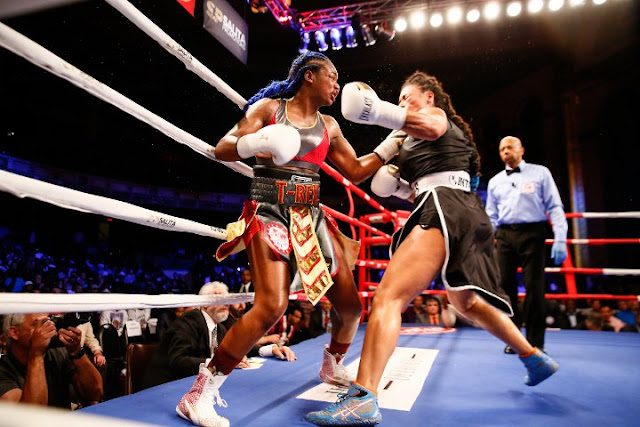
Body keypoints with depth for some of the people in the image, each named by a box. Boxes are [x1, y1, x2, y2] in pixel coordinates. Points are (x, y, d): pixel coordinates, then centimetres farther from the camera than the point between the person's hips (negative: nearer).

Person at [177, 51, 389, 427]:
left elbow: (356, 171, 19)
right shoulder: (269, 107, 3)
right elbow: (222, 149, -4)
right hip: (270, 213, -6)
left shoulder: (329, 126, 16)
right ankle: (200, 393, -8)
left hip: (311, 218, 6)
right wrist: (254, 143, -24)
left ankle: (332, 366, 35)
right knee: (272, 306, -24)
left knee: (350, 304, 4)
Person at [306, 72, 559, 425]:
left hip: (445, 210, -10)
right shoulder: (453, 129, 33)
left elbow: (430, 127, -20)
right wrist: (401, 185, 15)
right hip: (467, 215, 10)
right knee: (467, 303, 27)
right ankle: (535, 358, 38)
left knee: (388, 296, -21)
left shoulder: (436, 113, 8)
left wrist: (378, 111, -32)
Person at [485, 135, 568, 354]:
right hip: (505, 236, 3)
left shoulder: (540, 173, 8)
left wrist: (560, 239, -10)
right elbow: (491, 217, 17)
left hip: (532, 233, -3)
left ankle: (535, 343, 8)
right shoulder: (495, 182, 17)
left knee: (534, 287, -4)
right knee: (506, 286, 2)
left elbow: (555, 207, 1)